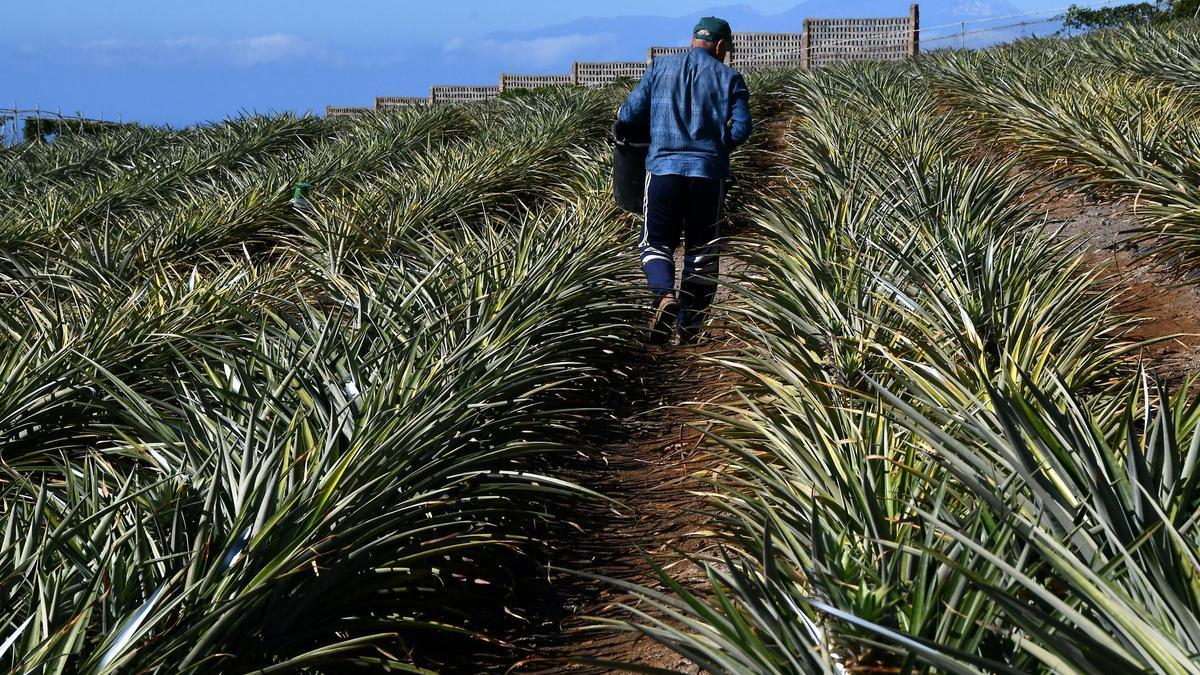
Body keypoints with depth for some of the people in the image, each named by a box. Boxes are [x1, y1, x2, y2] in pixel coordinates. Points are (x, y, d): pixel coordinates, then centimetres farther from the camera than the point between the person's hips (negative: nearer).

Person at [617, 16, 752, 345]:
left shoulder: (660, 67, 9)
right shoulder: (729, 77, 6)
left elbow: (630, 114, 4)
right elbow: (741, 129, -4)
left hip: (664, 167, 0)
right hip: (709, 173, 0)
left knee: (656, 242, 9)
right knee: (702, 250, 12)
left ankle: (663, 295, -21)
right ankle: (689, 326, 15)